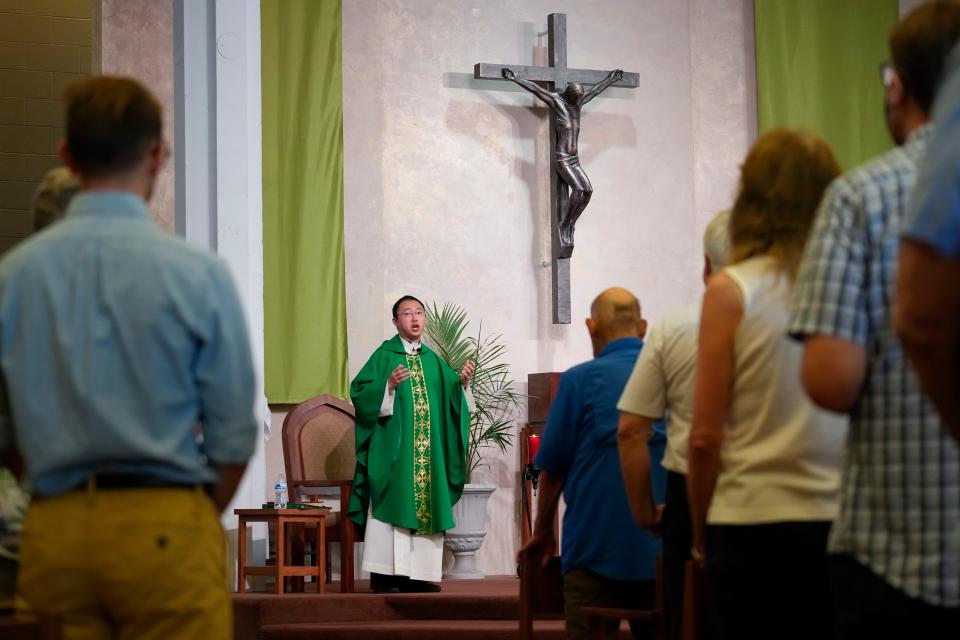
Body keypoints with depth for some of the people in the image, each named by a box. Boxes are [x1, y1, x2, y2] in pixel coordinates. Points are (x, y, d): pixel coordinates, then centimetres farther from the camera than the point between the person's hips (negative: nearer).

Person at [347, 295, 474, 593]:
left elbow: (450, 399, 14)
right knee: (393, 502, -8)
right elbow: (359, 391, -9)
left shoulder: (432, 360, 15)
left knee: (426, 505, 3)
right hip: (393, 446, -5)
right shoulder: (385, 355, -1)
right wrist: (389, 385, -23)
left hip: (428, 449, 5)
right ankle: (385, 574, -6)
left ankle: (418, 573, 7)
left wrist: (462, 382, -4)